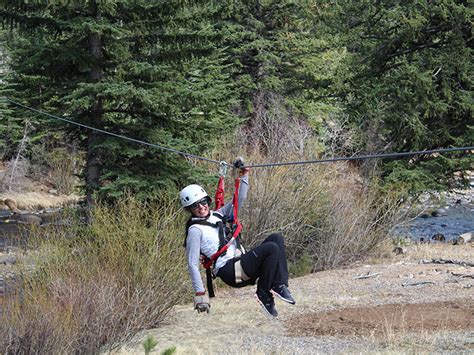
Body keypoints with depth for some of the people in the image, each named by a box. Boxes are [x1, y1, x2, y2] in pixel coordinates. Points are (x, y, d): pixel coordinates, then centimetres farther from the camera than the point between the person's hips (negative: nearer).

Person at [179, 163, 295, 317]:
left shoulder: (217, 215, 18)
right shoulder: (195, 230, -6)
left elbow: (239, 200, 24)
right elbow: (192, 264, -10)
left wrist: (244, 176, 13)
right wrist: (200, 294, -14)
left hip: (242, 264, 9)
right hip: (229, 271, -9)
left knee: (277, 238, -2)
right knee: (271, 248, -22)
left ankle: (280, 286, -11)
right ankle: (264, 295, -12)